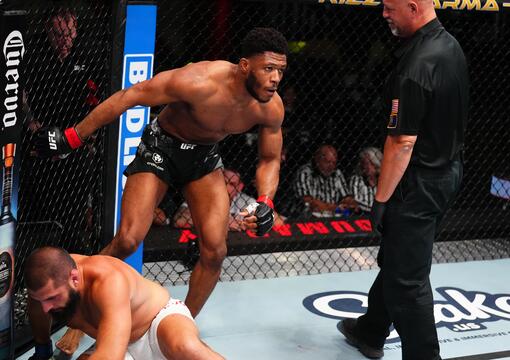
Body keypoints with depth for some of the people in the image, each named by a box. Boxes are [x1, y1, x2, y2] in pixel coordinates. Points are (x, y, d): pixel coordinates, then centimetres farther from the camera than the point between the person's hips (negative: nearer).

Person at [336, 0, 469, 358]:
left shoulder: (416, 66, -26)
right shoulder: (451, 45, 5)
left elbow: (403, 142, -25)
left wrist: (381, 199, -17)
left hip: (420, 181, -10)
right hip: (448, 169, 10)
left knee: (407, 278, -1)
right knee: (393, 258, 23)